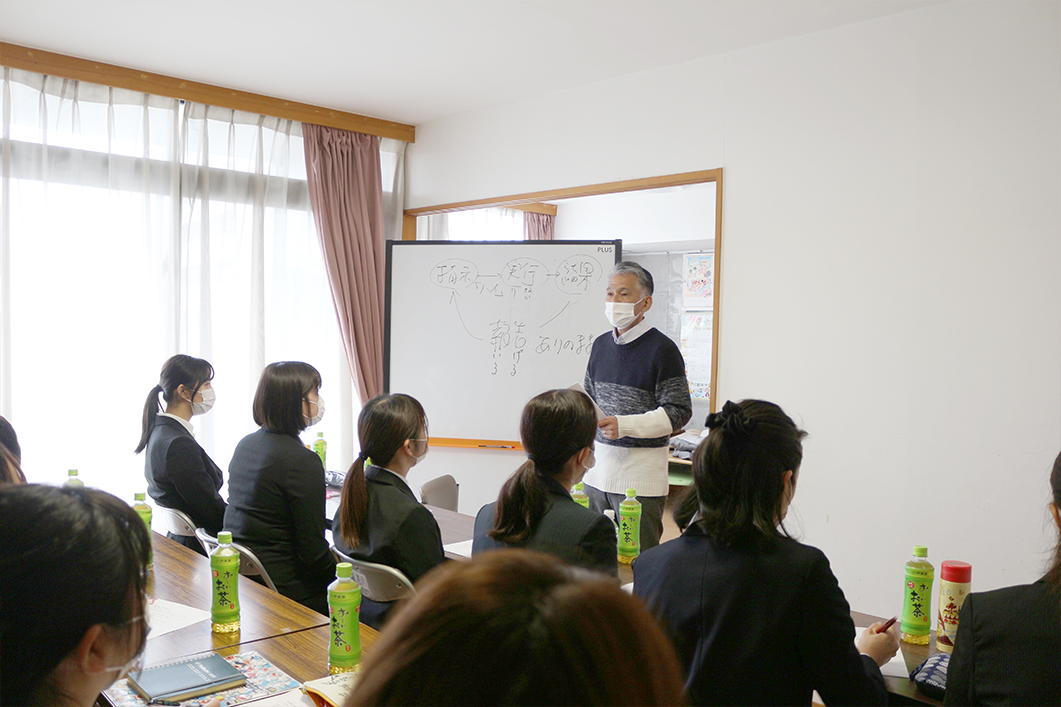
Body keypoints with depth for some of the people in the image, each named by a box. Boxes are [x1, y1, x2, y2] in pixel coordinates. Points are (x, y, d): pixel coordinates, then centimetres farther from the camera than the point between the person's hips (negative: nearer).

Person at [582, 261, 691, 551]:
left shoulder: (662, 349, -10)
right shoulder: (601, 344, 12)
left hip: (641, 476, -6)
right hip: (598, 472, 6)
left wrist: (625, 425, -21)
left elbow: (679, 412, -12)